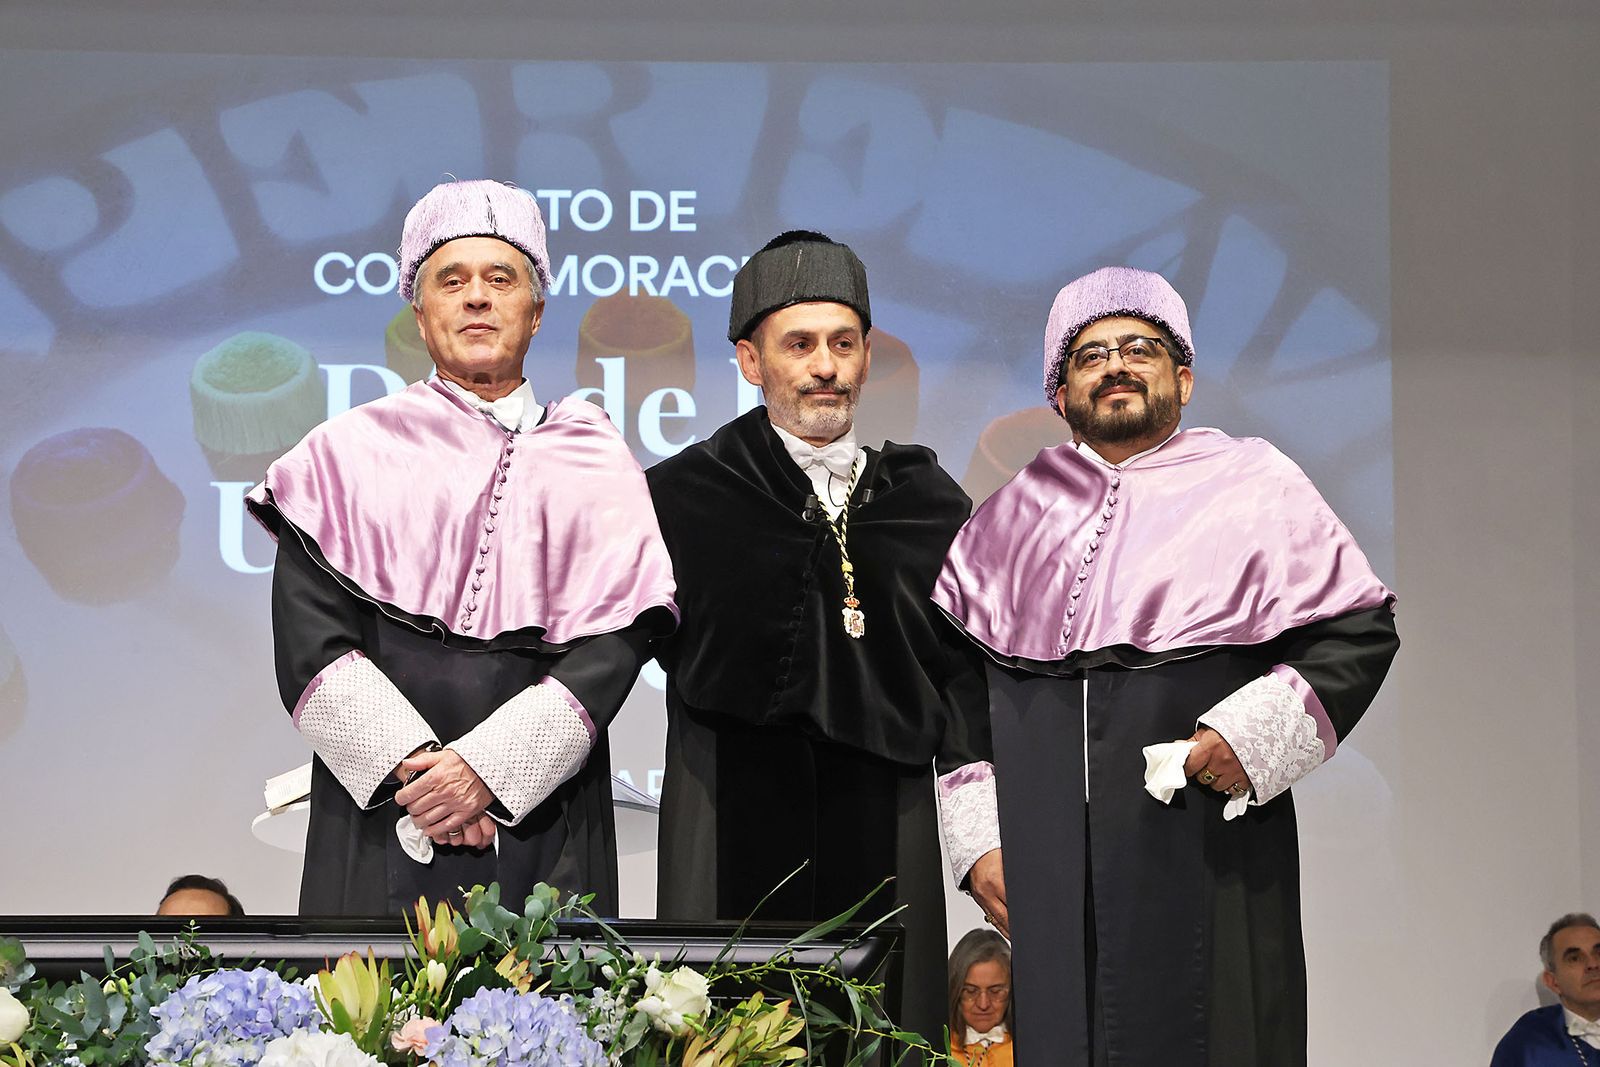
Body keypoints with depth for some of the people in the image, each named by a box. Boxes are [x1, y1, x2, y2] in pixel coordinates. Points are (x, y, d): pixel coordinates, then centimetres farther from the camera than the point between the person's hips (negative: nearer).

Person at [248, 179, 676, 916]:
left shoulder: (593, 461, 11)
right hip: (377, 822, 0)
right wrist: (414, 766, -14)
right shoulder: (348, 453, 9)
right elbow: (309, 645, -1)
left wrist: (487, 766, -13)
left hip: (542, 821, 1)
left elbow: (611, 644, -1)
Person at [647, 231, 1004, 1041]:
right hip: (731, 838, -2)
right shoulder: (680, 496, 5)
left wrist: (983, 844, 7)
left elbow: (964, 679, 12)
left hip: (881, 834, 2)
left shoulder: (928, 504, 12)